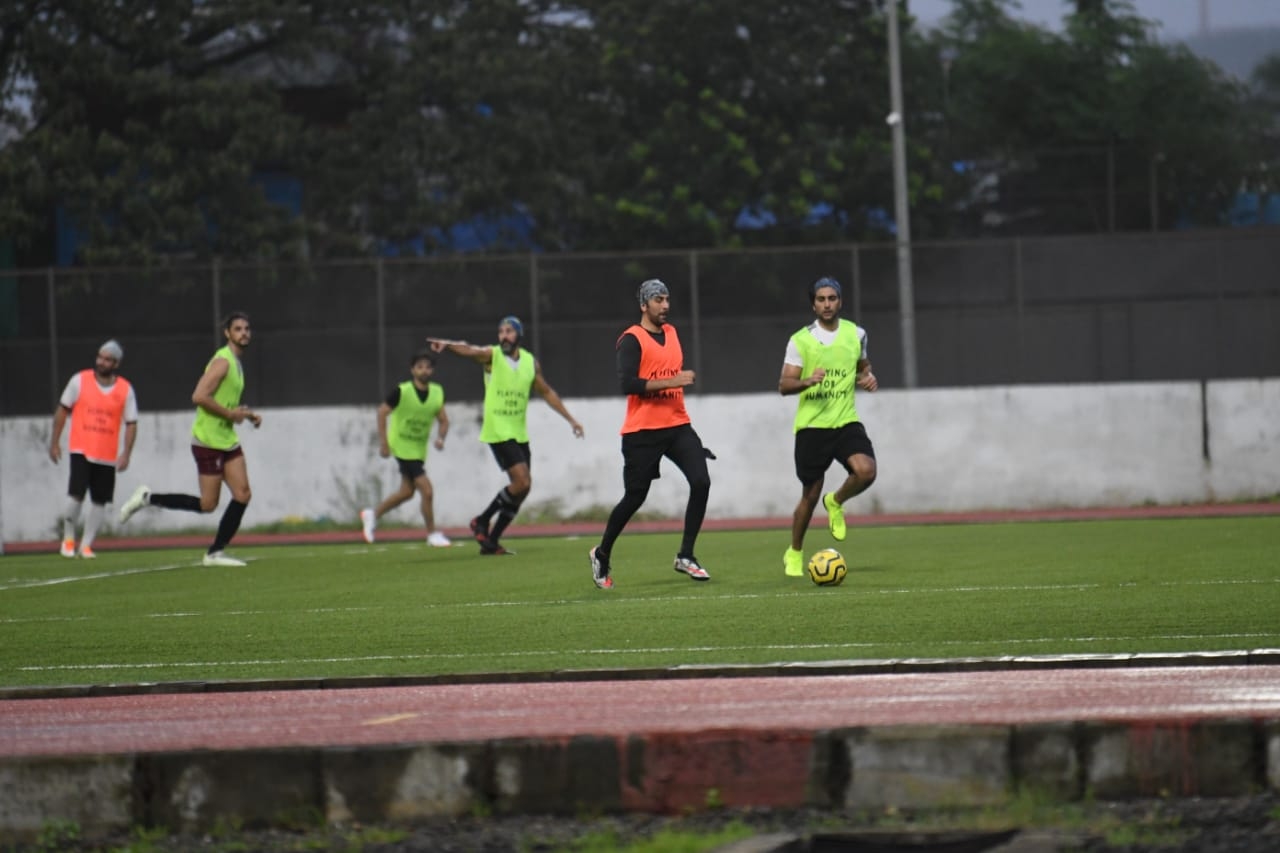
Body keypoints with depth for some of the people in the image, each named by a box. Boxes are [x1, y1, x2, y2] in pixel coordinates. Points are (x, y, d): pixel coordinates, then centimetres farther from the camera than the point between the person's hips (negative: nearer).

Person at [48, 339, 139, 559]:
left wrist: (126, 453, -6)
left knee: (100, 501, 4)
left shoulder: (126, 389, 2)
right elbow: (62, 410, 6)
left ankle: (86, 545, 14)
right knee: (76, 495, -13)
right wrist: (55, 442, 3)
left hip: (108, 456, 2)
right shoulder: (79, 380, -1)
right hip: (81, 450, -2)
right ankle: (68, 539, 7)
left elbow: (131, 424, 5)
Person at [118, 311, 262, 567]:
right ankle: (147, 498, 7)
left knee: (242, 494, -2)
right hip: (208, 441, -9)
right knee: (207, 504, -7)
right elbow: (199, 396, -25)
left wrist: (247, 414, 13)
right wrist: (230, 414, -18)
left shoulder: (237, 363, 15)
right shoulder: (222, 361, -15)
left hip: (227, 440, 9)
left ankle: (216, 552, 5)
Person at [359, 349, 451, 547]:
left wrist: (440, 438, -14)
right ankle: (432, 534, 2)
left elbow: (443, 420, 6)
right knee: (426, 490, -12)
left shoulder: (437, 393, -3)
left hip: (420, 448, 7)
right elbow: (382, 412, -9)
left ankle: (373, 515, 38)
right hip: (403, 447, -7)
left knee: (407, 492, 17)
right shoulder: (401, 391, -18)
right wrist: (383, 442, -12)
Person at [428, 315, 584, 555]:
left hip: (519, 434, 6)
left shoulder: (531, 362, 7)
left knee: (521, 488, 5)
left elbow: (547, 393, 19)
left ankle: (491, 542, 15)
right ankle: (482, 522, -1)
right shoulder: (492, 355, -7)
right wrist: (447, 345, -49)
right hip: (498, 432, -6)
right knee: (522, 482, -18)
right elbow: (470, 351, -28)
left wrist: (570, 419, 19)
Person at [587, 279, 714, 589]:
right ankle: (601, 555, 21)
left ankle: (685, 557, -4)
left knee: (701, 482, -12)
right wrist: (670, 381, -25)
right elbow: (627, 383, -21)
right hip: (643, 431, -6)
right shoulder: (632, 339, -10)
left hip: (677, 425, 6)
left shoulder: (671, 332, 14)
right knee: (635, 497, -1)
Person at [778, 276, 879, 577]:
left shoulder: (856, 334, 6)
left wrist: (868, 378, 1)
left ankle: (836, 503, 9)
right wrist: (808, 381, -24)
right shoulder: (800, 340, -3)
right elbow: (784, 385, -4)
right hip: (811, 425, -2)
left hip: (846, 421, 2)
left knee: (866, 471, -24)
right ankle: (794, 554, 24)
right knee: (810, 495, 1)